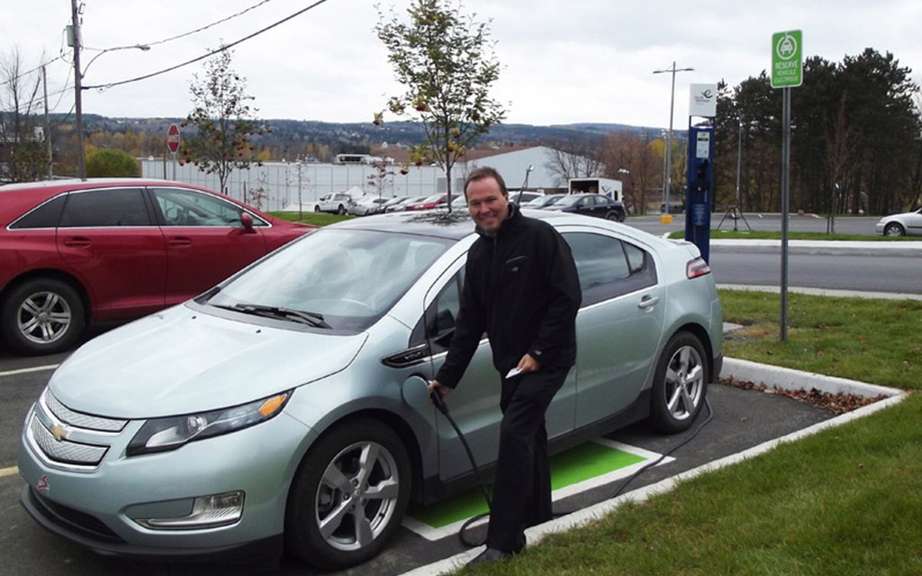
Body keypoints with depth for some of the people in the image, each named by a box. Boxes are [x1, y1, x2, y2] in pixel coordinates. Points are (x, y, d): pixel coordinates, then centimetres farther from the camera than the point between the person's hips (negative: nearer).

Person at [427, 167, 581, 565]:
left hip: (545, 360, -7)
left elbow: (567, 297, -17)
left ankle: (503, 539, -9)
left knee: (514, 434, -15)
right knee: (528, 435, 18)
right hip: (511, 363, 7)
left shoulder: (539, 236, -13)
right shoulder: (478, 253, 9)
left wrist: (538, 352, -19)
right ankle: (537, 514, 37)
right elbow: (469, 321, 12)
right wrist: (447, 377, 10)